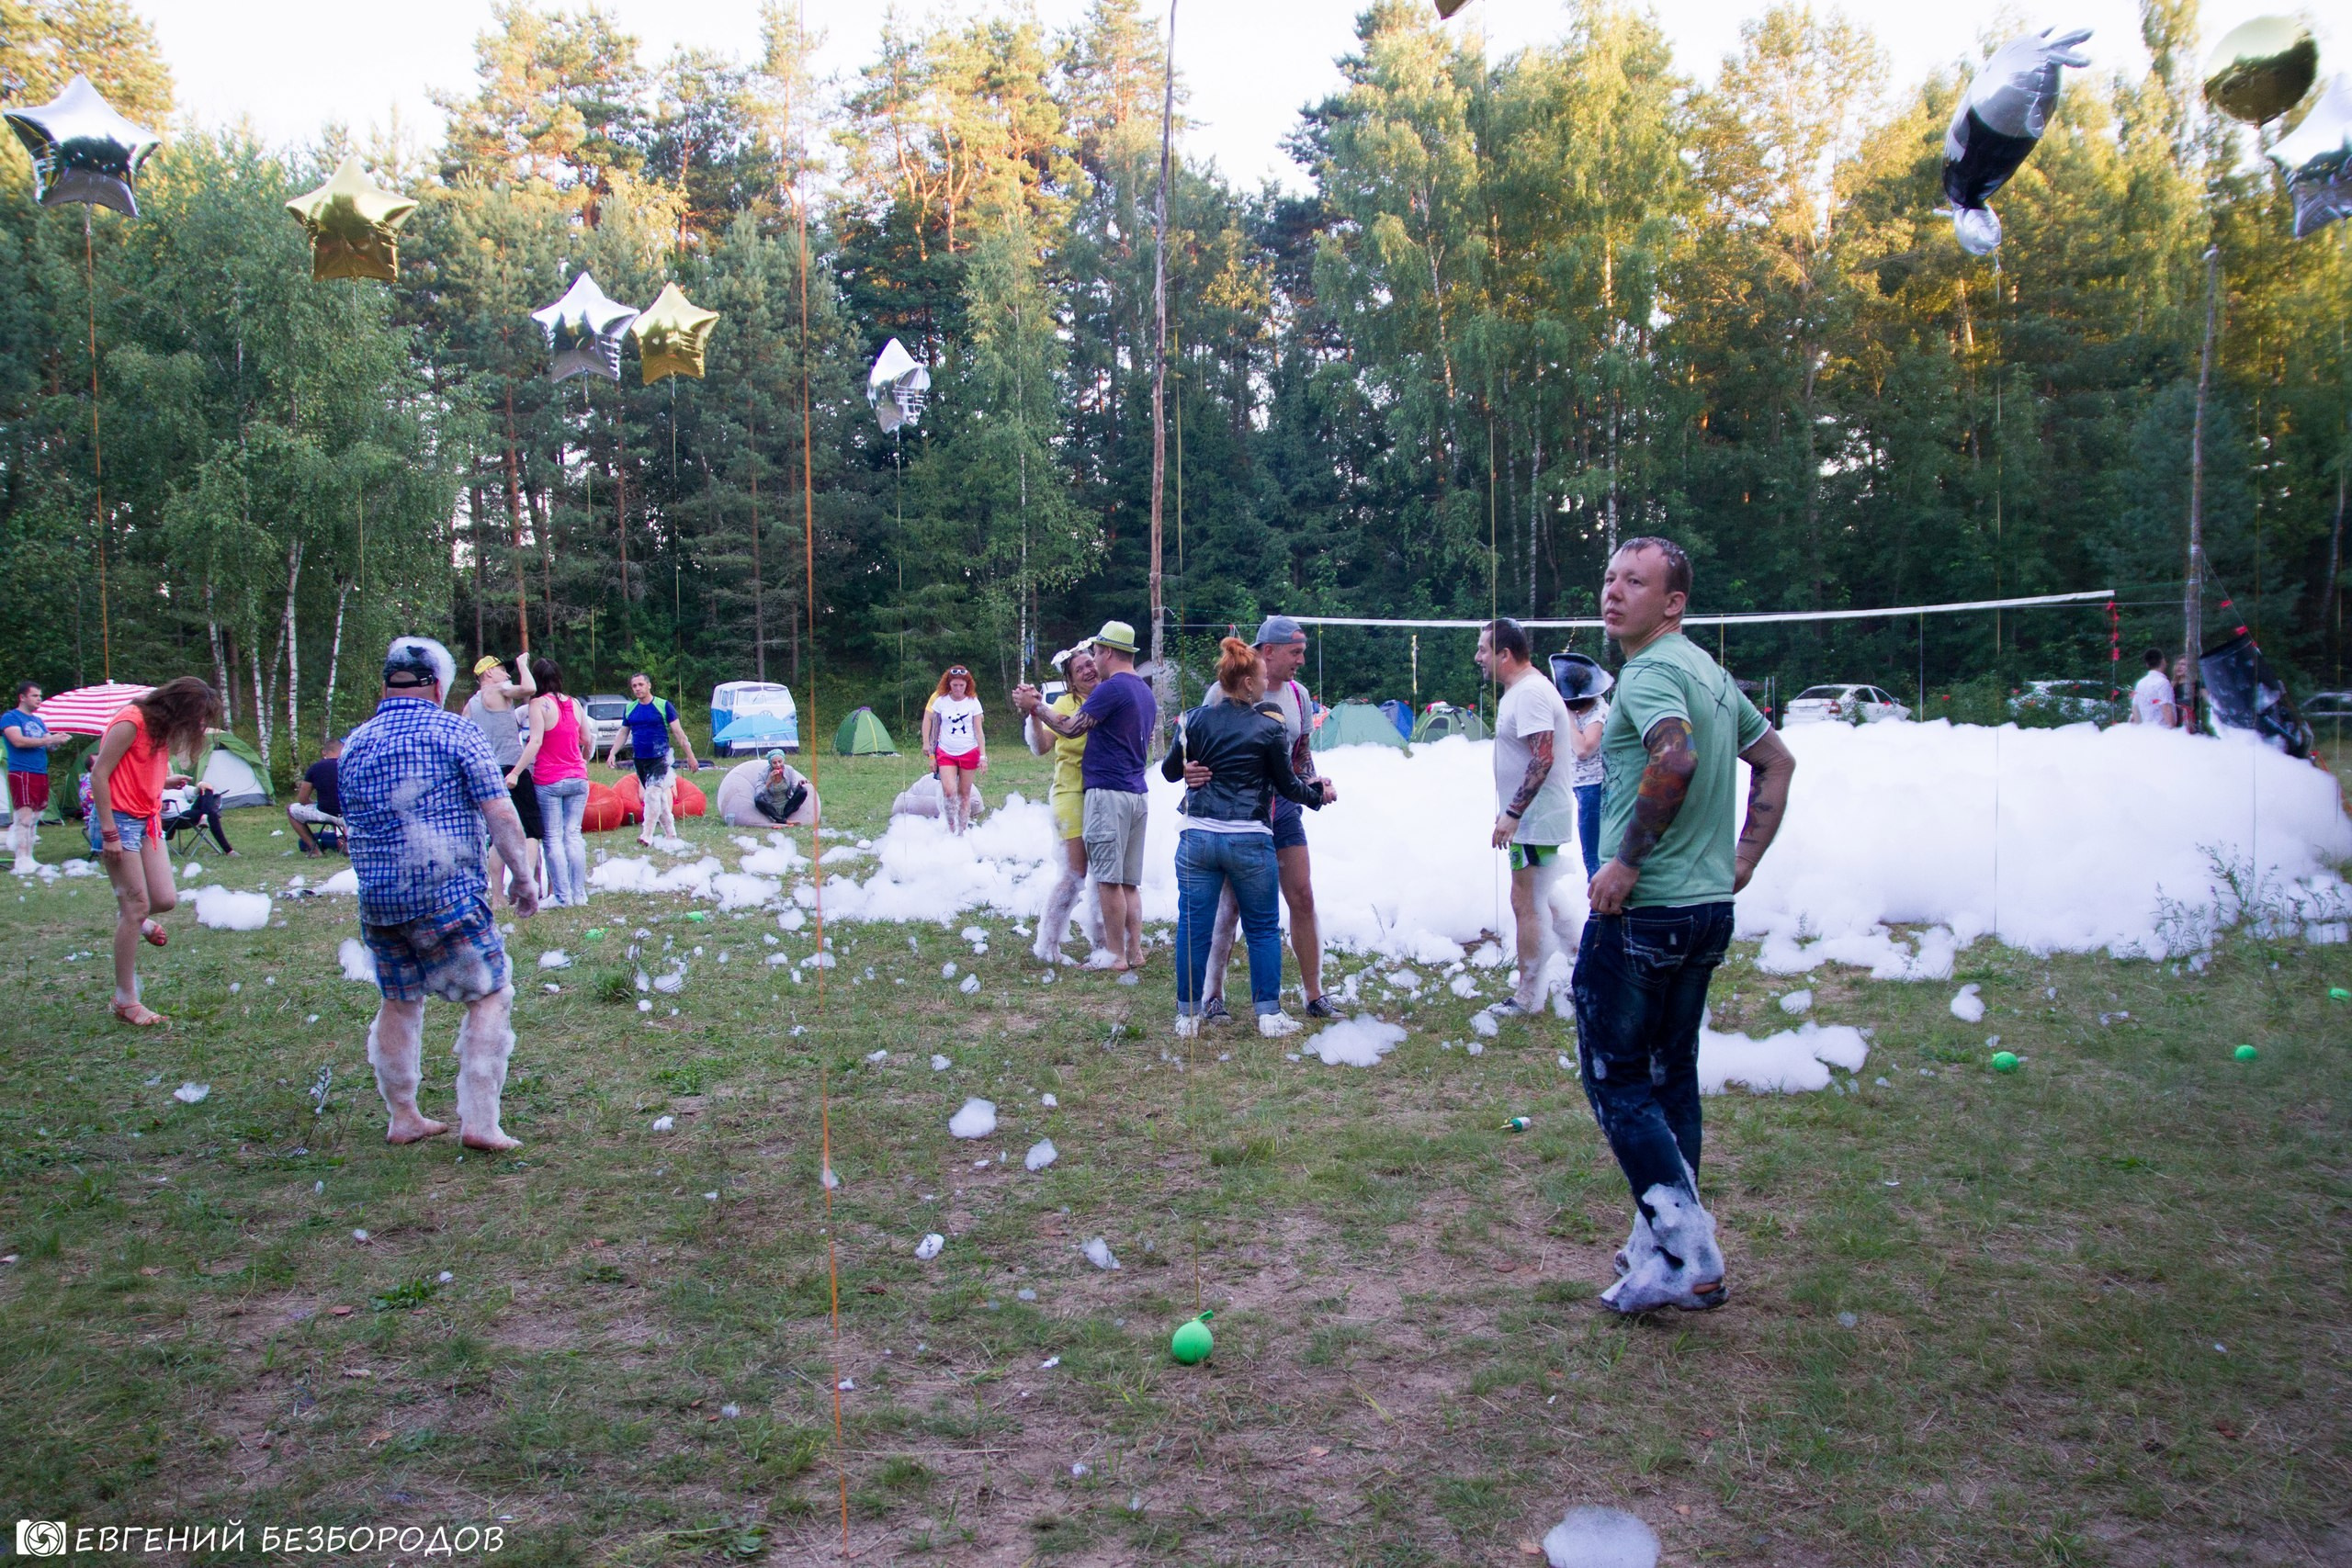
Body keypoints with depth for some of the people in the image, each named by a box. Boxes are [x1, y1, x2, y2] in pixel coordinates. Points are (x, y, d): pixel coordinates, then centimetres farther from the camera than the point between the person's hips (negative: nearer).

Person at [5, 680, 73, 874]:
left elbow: (48, 747, 19)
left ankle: (29, 859, 16)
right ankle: (22, 862, -15)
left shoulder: (38, 720, 20)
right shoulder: (10, 718, -3)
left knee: (35, 819, 10)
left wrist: (59, 741, -4)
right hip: (22, 773, -8)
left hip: (41, 774, 8)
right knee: (24, 817, -13)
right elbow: (18, 741, -17)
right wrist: (49, 740, -18)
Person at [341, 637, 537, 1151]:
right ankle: (478, 1121, -3)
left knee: (398, 1002, 18)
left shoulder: (356, 742, 11)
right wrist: (523, 874, -1)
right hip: (448, 893, -6)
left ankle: (403, 1118, 25)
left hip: (377, 897, 6)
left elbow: (351, 819, 22)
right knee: (489, 997, 3)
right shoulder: (455, 732, -6)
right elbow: (499, 813, -9)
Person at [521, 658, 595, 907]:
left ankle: (562, 896, 0)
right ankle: (579, 893, 8)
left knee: (553, 838, 2)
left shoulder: (539, 704, -9)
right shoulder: (575, 703, 7)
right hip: (577, 778, 4)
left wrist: (515, 772, -18)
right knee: (573, 835, 9)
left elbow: (535, 742, -17)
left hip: (548, 781, -4)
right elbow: (588, 740, 13)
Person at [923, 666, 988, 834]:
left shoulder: (973, 702, 0)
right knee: (949, 791, -16)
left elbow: (979, 732, 3)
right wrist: (931, 755, 2)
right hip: (946, 753, -1)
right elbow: (931, 727, 4)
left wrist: (983, 756, -1)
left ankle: (962, 830, 13)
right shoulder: (940, 701, -1)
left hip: (969, 753, 1)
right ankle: (951, 827, 1)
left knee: (965, 794, 4)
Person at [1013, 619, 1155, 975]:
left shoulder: (1112, 688, -12)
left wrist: (1034, 707, 5)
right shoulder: (1146, 692, 17)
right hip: (1136, 793, 9)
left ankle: (1116, 956, -3)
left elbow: (1072, 728, -9)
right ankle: (1135, 951, 12)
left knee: (1109, 878, -5)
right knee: (1129, 881, 12)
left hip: (1108, 792, -9)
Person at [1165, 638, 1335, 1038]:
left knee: (1193, 928, 8)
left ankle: (1188, 1016, 13)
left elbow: (1170, 771, 13)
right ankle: (1268, 1014, 13)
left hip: (1198, 837, 2)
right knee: (1263, 928, 11)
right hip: (1249, 841, -2)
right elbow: (1287, 785, 3)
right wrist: (1319, 793, 22)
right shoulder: (1270, 728, -5)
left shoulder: (1197, 719, 3)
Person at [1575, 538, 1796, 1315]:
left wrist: (1627, 860, -25)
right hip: (1708, 908, 9)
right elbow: (1776, 761, 24)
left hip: (1642, 910, -9)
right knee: (1671, 1077, 15)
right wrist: (1744, 858, 19)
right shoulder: (1709, 671, 15)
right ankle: (1666, 1246, 23)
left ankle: (1687, 1253, -3)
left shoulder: (1651, 670, -14)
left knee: (1615, 1080, -1)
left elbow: (1677, 756, -34)